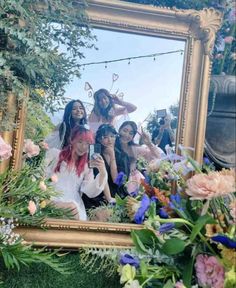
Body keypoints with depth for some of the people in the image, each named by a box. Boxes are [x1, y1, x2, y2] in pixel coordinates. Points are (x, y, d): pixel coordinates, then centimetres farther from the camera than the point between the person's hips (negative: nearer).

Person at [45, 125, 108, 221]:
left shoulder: (86, 166, 17)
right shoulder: (54, 154, 11)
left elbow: (91, 193, 2)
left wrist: (102, 173, -12)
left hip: (75, 208, 2)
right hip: (52, 201, -2)